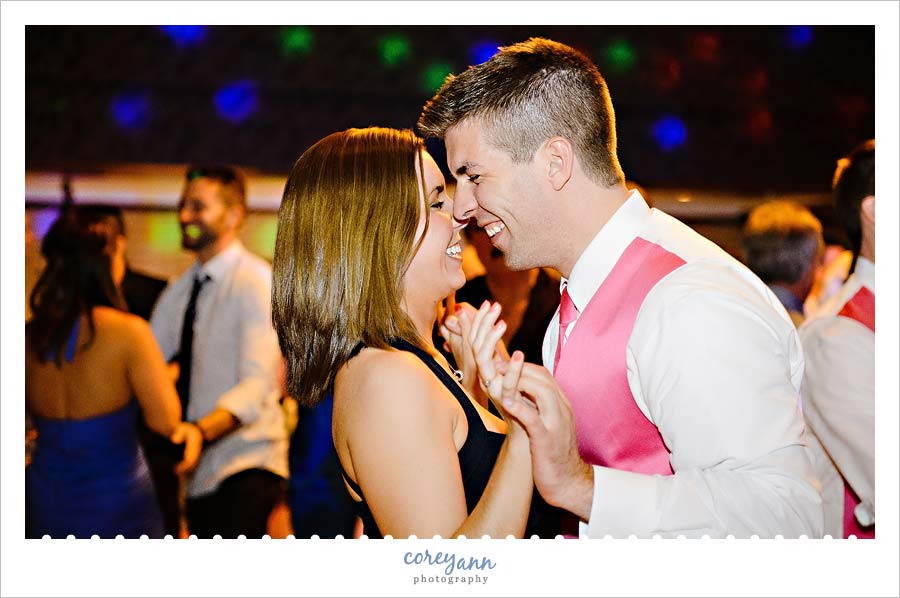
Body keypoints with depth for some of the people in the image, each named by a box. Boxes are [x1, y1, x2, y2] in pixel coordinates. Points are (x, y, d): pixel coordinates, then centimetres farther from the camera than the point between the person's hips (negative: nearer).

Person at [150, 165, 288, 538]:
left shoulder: (256, 281, -10)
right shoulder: (179, 291, 14)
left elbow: (256, 386, -21)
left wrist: (201, 430, -37)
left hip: (246, 469, -7)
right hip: (198, 473, 7)